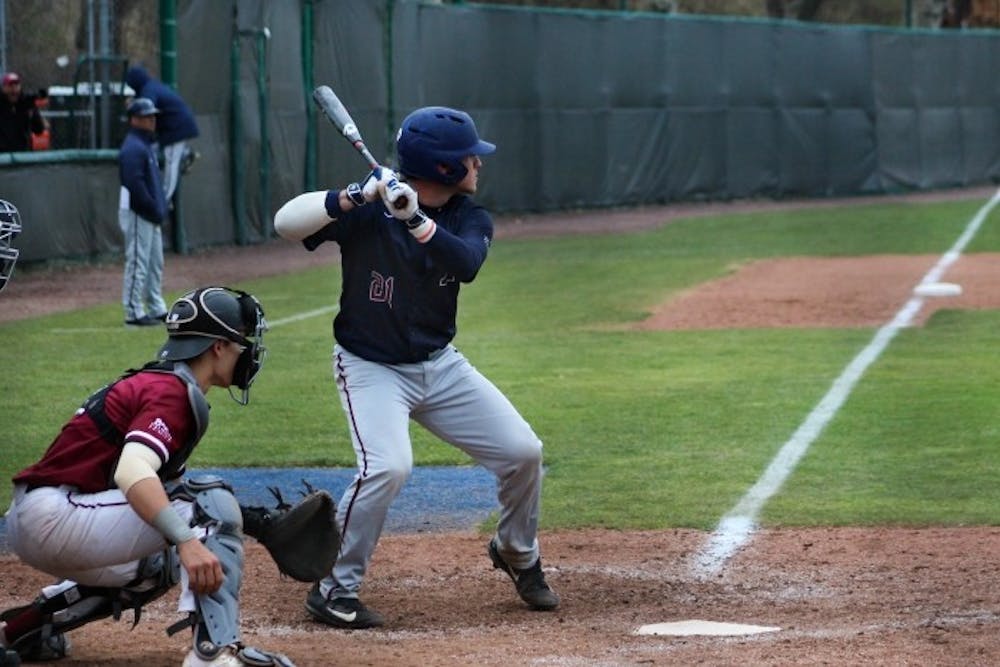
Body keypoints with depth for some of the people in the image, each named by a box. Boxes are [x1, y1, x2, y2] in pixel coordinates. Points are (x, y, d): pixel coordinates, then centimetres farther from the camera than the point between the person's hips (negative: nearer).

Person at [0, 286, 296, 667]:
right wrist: (186, 540, -40)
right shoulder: (173, 392, -11)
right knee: (213, 502, -14)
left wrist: (250, 519, 17)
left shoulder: (151, 381, 19)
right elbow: (132, 473, -29)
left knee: (159, 567, 33)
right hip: (57, 513, -10)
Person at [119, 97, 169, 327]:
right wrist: (154, 209, -19)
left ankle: (157, 309, 22)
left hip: (150, 215, 10)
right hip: (138, 213, -10)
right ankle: (134, 313, -5)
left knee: (155, 263, 15)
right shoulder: (133, 148, -15)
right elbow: (135, 185, -22)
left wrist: (160, 208, 12)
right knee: (138, 263, -7)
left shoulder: (146, 145, 17)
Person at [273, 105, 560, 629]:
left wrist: (414, 219, -39)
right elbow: (287, 223, -25)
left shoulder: (469, 219, -3)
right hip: (371, 367, -5)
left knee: (523, 452, 0)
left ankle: (516, 554, 29)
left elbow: (466, 264, -25)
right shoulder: (366, 208, -15)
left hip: (440, 365, 5)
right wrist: (354, 197, -38)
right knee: (389, 466, -29)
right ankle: (333, 590, -13)